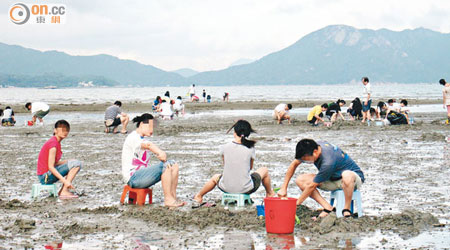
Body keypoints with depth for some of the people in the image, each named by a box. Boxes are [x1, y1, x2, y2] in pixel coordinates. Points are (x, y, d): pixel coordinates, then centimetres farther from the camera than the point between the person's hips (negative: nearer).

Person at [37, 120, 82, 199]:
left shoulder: (56, 142, 11)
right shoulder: (53, 143, -18)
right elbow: (50, 167, -23)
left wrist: (69, 161, 8)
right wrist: (65, 181, -27)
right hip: (45, 176, -10)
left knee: (76, 163, 18)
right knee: (76, 164, -16)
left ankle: (62, 190, 12)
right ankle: (64, 192, -14)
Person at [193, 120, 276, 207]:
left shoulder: (224, 148, -9)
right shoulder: (250, 149, -12)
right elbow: (250, 167, 4)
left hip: (226, 188, 2)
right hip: (246, 189, -2)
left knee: (215, 177, 38)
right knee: (264, 170, 27)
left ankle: (198, 197, 51)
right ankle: (270, 195, 49)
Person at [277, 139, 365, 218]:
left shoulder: (328, 162, -35)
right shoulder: (312, 147, -14)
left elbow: (312, 186, -25)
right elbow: (294, 164, 1)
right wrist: (283, 188, -2)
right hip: (333, 178, 8)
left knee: (347, 175, -45)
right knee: (300, 180, -11)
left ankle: (346, 210, -23)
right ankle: (329, 208, -14)